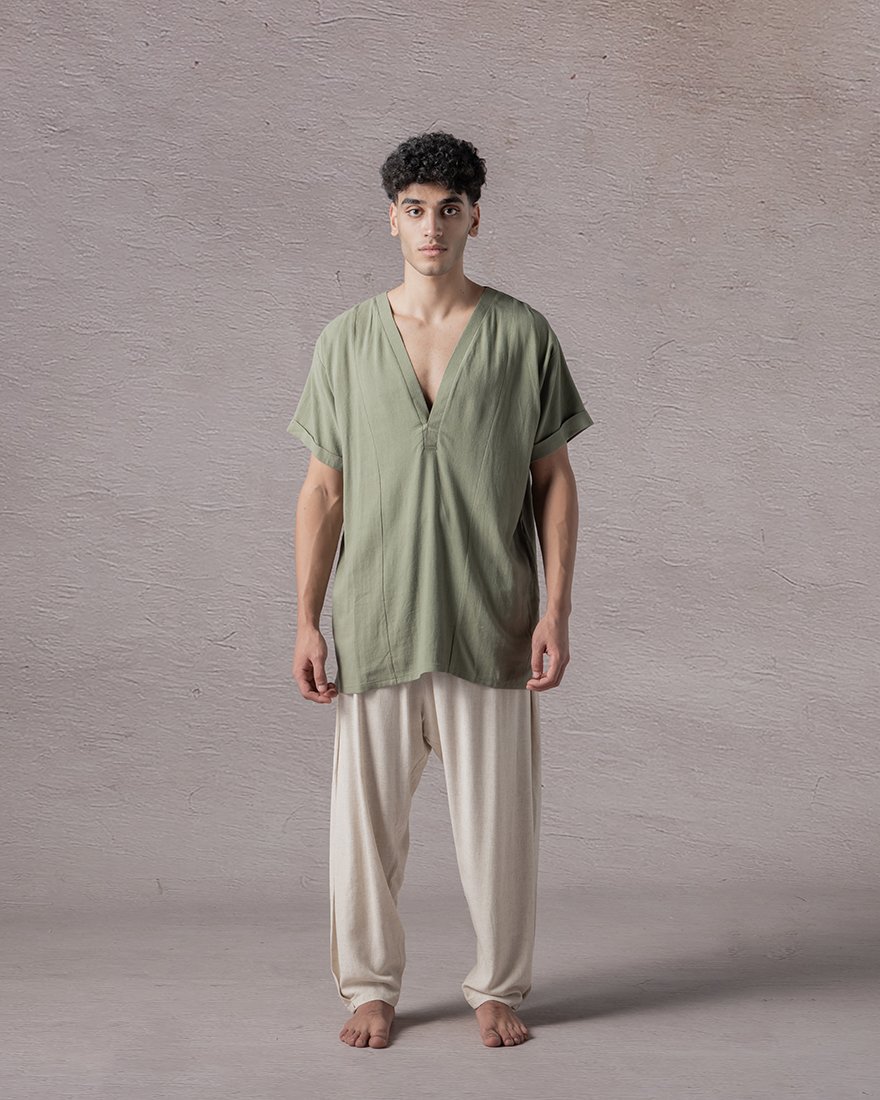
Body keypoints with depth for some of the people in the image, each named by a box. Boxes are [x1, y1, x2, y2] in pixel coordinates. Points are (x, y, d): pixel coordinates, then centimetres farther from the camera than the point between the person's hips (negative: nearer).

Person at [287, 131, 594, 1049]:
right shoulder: (348, 339, 4)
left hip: (491, 624, -1)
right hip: (375, 622, 1)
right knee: (366, 813, 7)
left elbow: (554, 481, 3)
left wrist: (556, 610, -4)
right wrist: (306, 622, 0)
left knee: (498, 818, 6)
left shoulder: (523, 335, 1)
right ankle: (369, 984, 26)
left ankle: (498, 988, 25)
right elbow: (323, 490, 5)